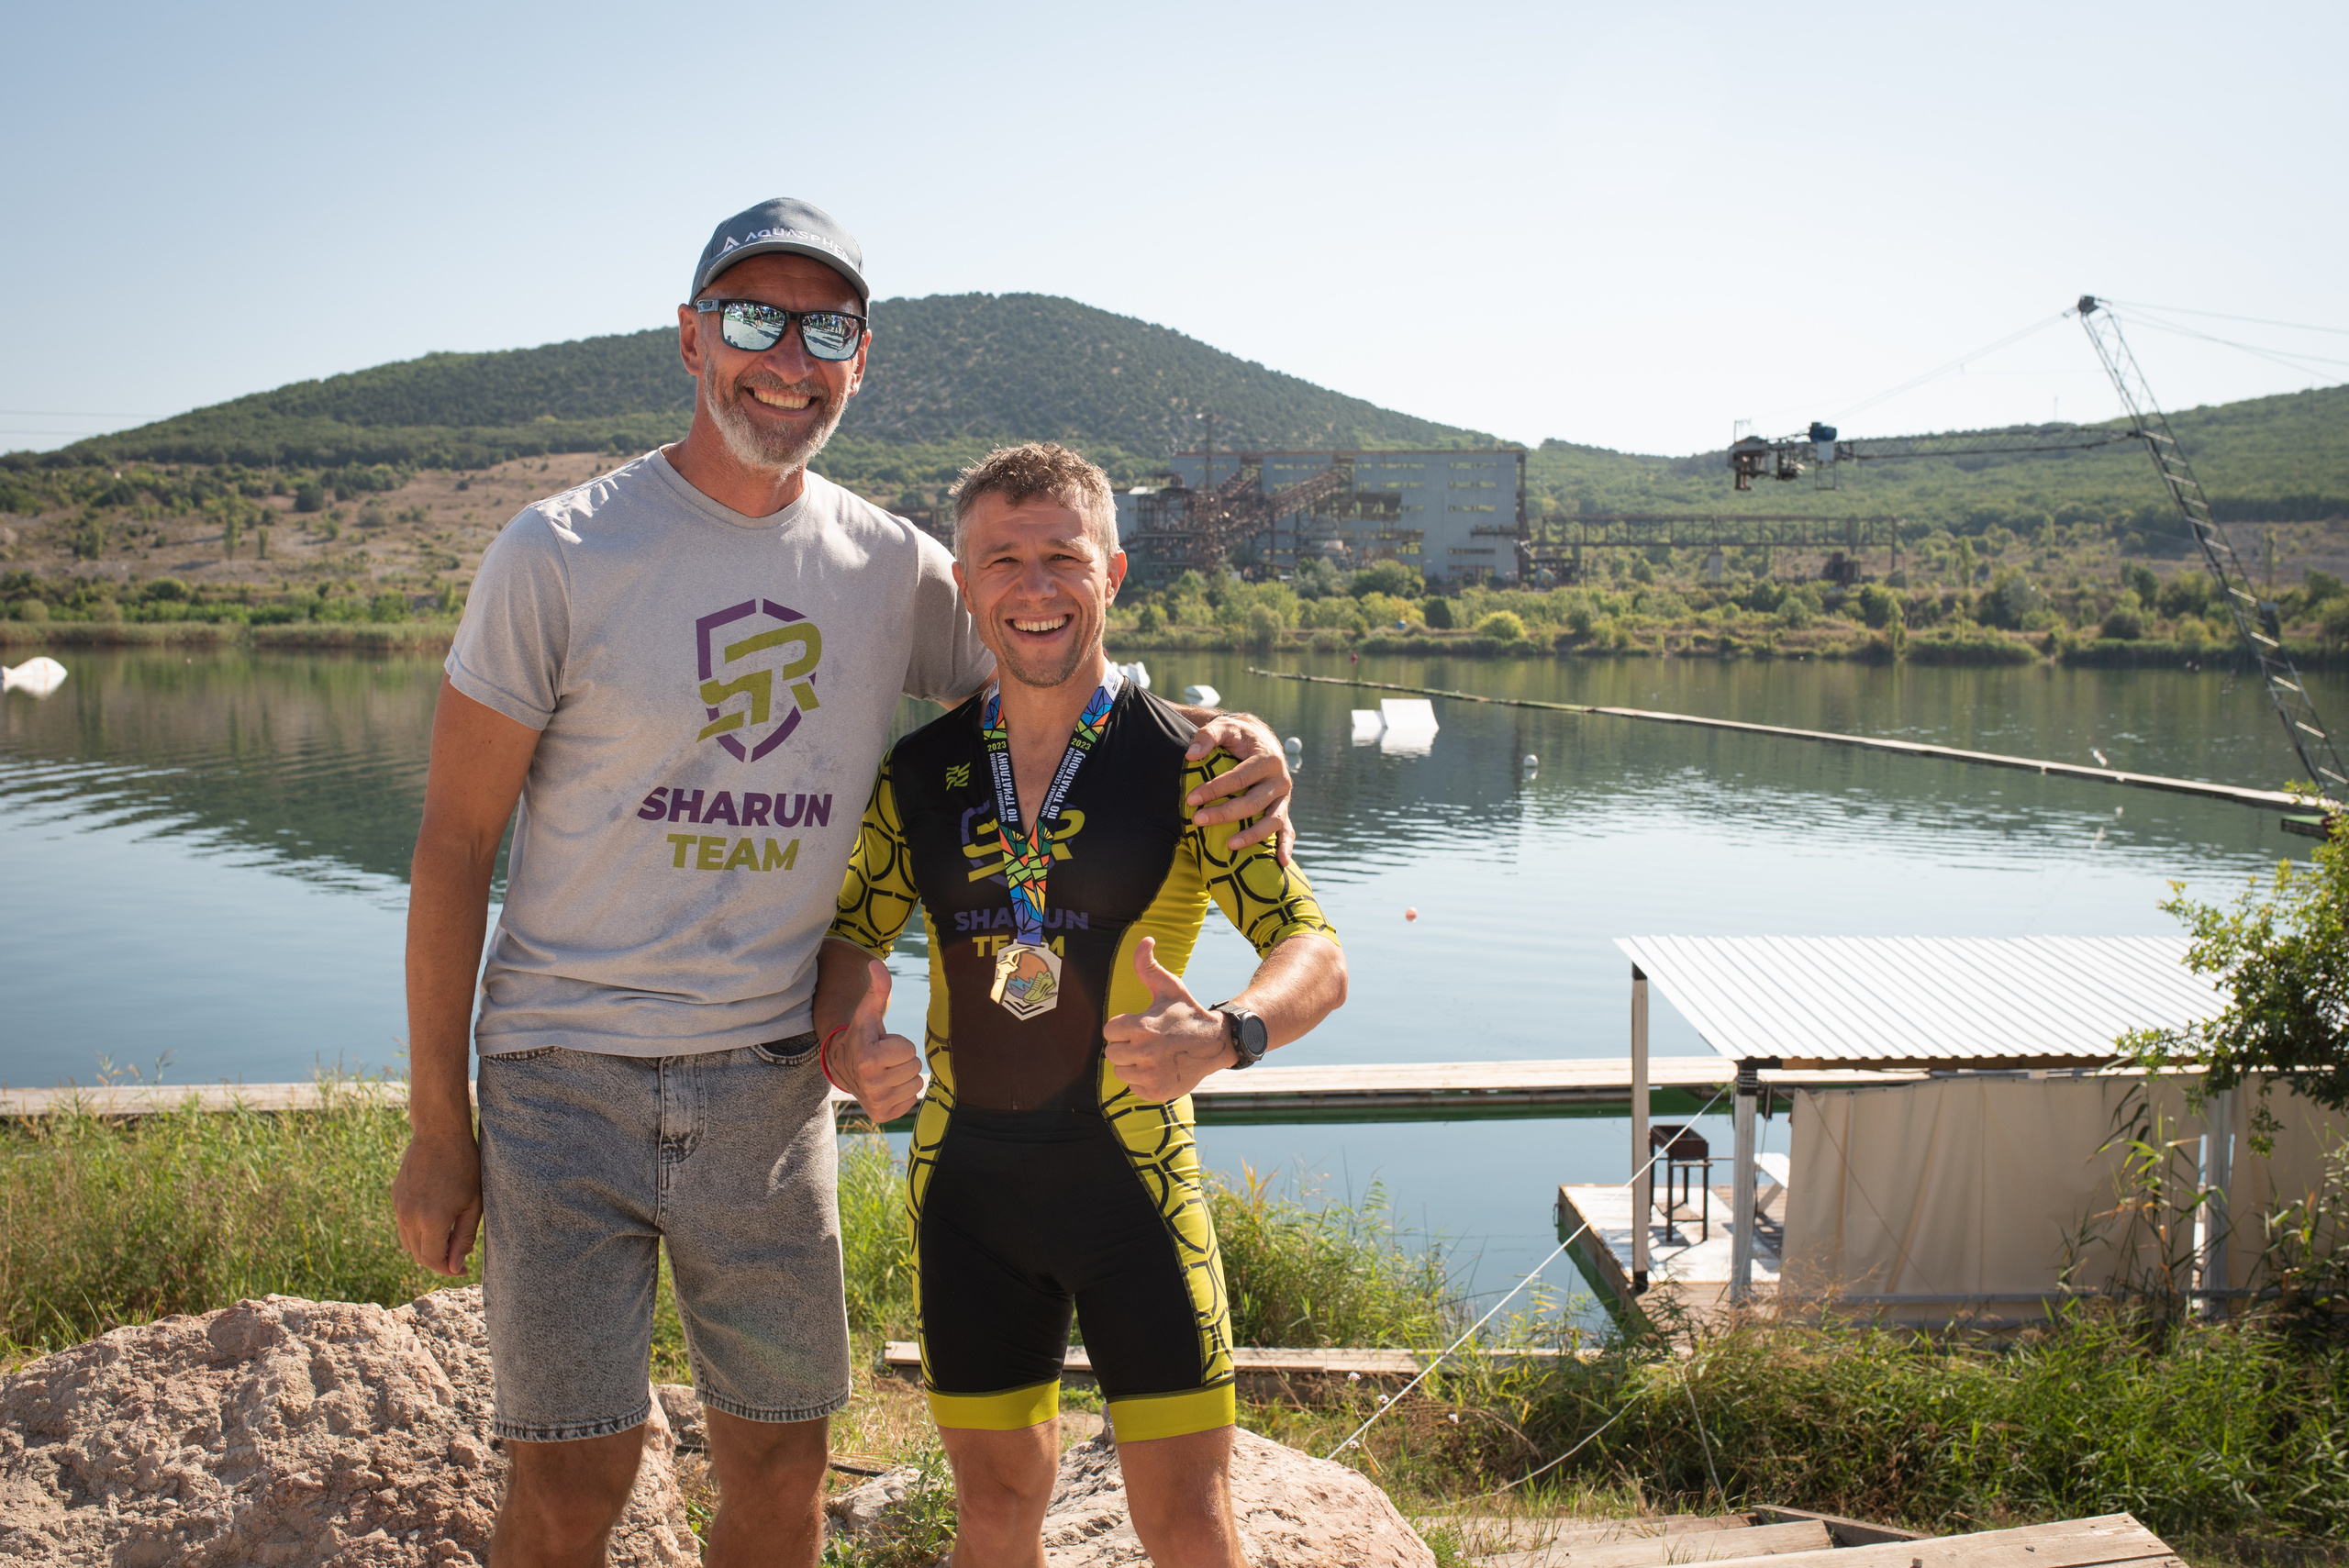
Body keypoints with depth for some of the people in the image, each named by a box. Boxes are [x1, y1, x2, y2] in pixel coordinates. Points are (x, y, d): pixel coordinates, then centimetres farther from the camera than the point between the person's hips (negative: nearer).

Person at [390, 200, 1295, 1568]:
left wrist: (1225, 731, -11)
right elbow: (455, 844, -4)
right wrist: (437, 1123, -4)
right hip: (566, 1079, -3)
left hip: (770, 1085, 3)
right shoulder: (562, 555, -7)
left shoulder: (895, 569, 2)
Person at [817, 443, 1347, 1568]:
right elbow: (851, 938, 6)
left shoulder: (1186, 764, -7)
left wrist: (1226, 1036, -34)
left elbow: (1316, 955, -12)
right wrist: (845, 1044, -17)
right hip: (964, 1188, 3)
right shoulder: (921, 771, 3)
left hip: (1131, 1180, -3)